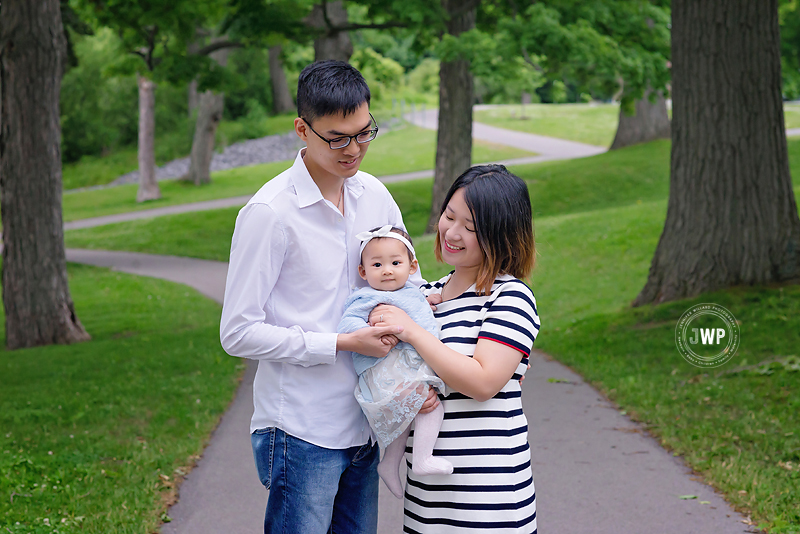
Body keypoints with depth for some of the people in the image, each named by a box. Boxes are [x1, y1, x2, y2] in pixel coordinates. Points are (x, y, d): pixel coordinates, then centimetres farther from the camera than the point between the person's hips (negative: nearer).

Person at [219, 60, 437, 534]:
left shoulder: (374, 194, 6)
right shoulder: (269, 213, -14)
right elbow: (239, 333, -14)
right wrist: (342, 343, -19)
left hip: (362, 427, 7)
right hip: (301, 436, -6)